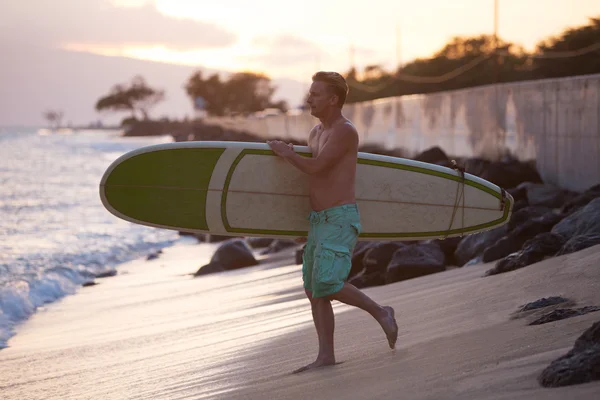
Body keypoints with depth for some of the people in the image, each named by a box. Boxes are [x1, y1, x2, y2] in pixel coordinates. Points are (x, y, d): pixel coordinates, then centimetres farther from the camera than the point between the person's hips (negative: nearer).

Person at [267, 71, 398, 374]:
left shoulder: (345, 131, -11)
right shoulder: (315, 132, 17)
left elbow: (316, 167, -18)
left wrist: (286, 153, -1)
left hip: (341, 220, -9)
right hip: (318, 221, 9)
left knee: (327, 285, -19)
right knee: (314, 291, 6)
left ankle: (380, 313, 1)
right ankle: (326, 356, 10)